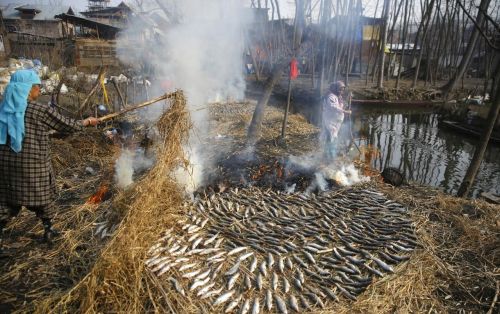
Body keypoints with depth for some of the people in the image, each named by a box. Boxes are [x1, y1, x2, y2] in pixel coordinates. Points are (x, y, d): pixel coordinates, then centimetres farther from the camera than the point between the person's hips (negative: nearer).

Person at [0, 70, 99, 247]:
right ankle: (48, 230, 28)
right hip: (33, 164, -4)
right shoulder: (42, 111, -14)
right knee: (42, 195, 15)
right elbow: (68, 126, -5)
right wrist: (87, 122, 10)